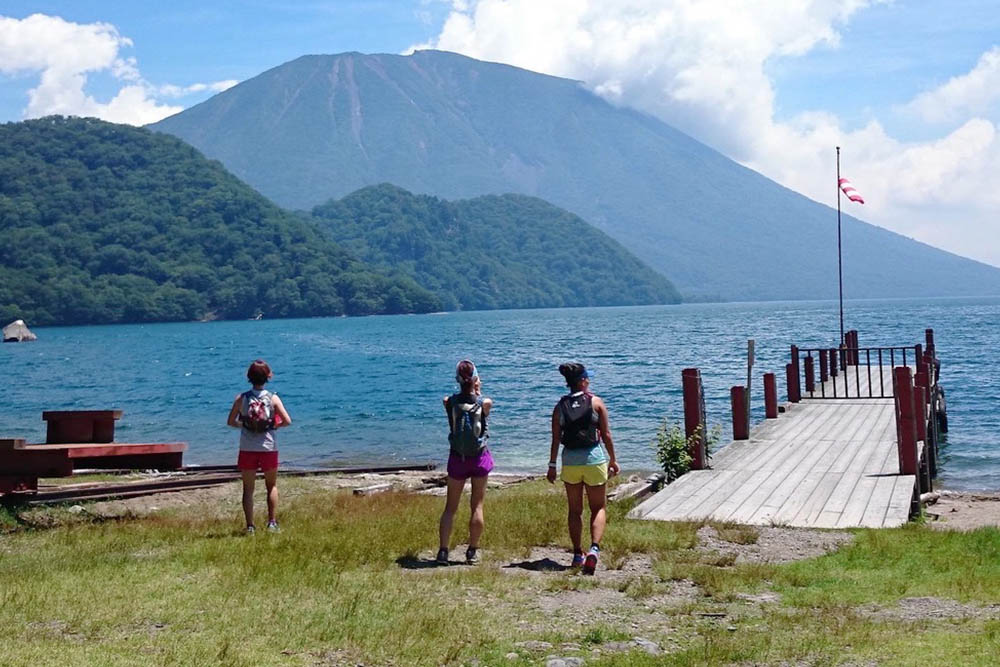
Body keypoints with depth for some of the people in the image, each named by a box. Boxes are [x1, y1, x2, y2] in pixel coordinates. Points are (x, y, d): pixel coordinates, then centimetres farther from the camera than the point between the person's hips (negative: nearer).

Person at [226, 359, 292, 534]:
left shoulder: (241, 399, -5)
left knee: (248, 489, 9)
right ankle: (272, 522, 8)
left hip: (247, 449, 0)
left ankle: (250, 526, 6)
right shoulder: (273, 399, -6)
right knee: (272, 486, 17)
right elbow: (287, 421, -11)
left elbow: (230, 422, -3)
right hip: (268, 448, 0)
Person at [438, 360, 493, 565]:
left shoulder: (449, 402, -10)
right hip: (480, 458, -1)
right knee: (477, 506, 9)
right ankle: (472, 552, 12)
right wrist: (478, 393, 15)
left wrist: (471, 391, 9)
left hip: (457, 458, 1)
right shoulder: (485, 403, -12)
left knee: (450, 507, 9)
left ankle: (443, 551, 2)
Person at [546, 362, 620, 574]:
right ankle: (594, 548, -14)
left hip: (570, 460, 2)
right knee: (598, 508, 8)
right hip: (594, 457, -2)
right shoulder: (596, 402, -4)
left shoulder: (560, 406, 2)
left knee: (575, 510, 14)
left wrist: (552, 465, 6)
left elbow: (556, 439, 0)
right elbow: (606, 434, -2)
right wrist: (612, 459, 7)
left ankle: (577, 554, 17)